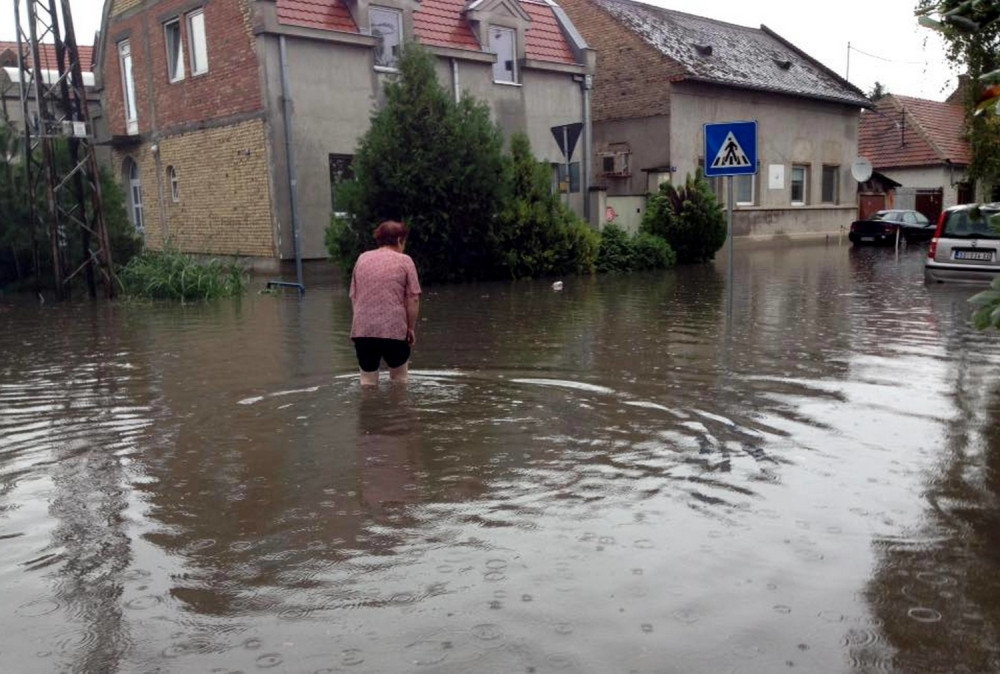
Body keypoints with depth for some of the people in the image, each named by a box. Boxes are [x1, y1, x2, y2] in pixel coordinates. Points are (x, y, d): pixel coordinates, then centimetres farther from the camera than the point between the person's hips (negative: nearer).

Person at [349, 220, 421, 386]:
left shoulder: (362, 258, 12)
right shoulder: (404, 261, 0)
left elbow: (353, 296, 14)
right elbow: (413, 299, -5)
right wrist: (411, 328, 4)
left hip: (362, 329, 3)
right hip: (394, 329, -3)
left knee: (367, 381, 11)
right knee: (399, 379, 15)